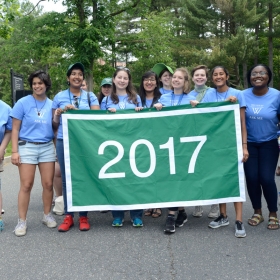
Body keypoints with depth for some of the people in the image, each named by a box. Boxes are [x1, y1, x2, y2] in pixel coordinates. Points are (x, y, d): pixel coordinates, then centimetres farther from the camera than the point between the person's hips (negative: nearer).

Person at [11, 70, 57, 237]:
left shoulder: (52, 104, 7)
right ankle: (22, 221, 8)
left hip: (47, 147, 3)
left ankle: (47, 215, 22)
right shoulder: (23, 103, -2)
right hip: (27, 147, -3)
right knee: (26, 185, -3)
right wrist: (14, 151, -8)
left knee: (48, 184, 4)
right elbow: (15, 129, -3)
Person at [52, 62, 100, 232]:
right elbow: (55, 125, 11)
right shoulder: (59, 97, 9)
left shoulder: (90, 96, 8)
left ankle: (83, 216, 13)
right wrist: (57, 116, -12)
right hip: (64, 142, 1)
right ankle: (68, 216, 15)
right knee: (67, 179, 4)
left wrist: (76, 110, -14)